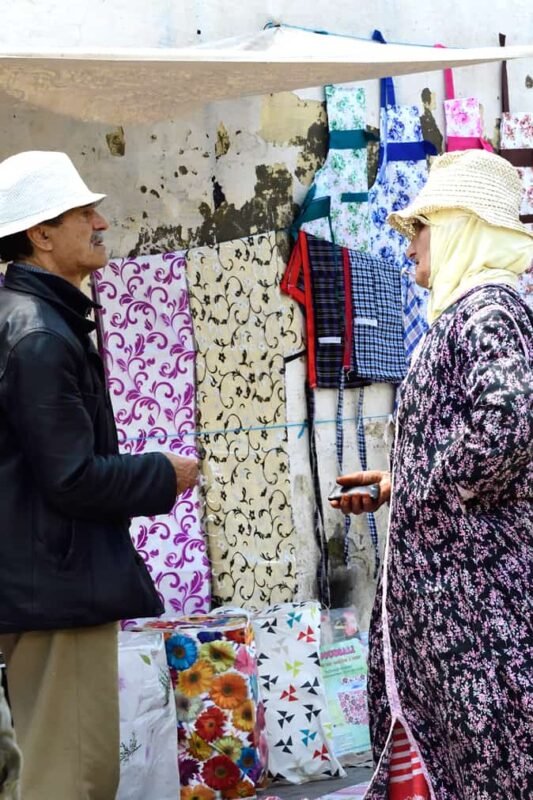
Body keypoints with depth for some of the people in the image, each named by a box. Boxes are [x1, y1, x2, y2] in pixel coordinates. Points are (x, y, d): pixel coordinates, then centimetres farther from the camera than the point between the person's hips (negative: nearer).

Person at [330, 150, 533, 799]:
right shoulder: (464, 312, 16)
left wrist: (434, 498, -17)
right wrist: (394, 485, 17)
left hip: (475, 569, -10)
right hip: (445, 567, 10)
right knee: (423, 721, 13)